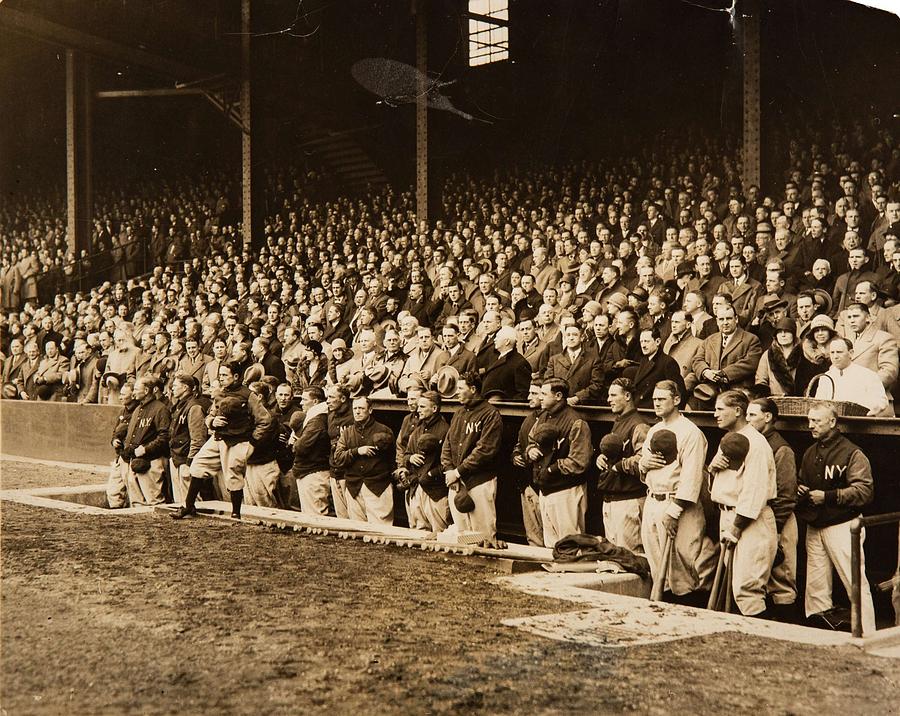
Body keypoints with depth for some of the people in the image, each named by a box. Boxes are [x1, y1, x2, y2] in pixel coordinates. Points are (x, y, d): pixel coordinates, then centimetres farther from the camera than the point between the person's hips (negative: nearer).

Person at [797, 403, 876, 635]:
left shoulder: (852, 454, -8)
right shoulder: (809, 453, 16)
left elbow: (864, 491, -16)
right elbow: (802, 483, 30)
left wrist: (827, 496, -18)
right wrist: (800, 490, 6)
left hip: (842, 526, -7)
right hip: (814, 527, 7)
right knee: (815, 586, 9)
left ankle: (867, 636, -1)